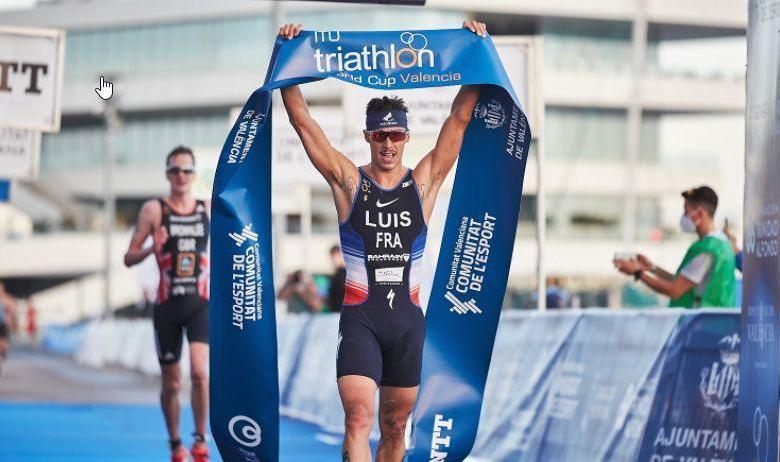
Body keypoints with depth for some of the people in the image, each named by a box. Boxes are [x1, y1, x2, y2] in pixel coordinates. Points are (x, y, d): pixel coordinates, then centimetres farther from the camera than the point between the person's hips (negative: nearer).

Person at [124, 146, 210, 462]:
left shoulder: (209, 210, 6)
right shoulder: (154, 210, 0)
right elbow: (129, 258, -1)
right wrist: (152, 248, -19)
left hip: (200, 303, 0)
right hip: (167, 305, 0)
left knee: (200, 371, -21)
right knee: (171, 383, 7)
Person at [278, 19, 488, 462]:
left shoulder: (424, 181, 5)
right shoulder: (348, 181, 1)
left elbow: (460, 118, 2)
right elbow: (303, 121, -2)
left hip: (408, 319, 3)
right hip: (360, 317, -3)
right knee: (359, 418, -18)